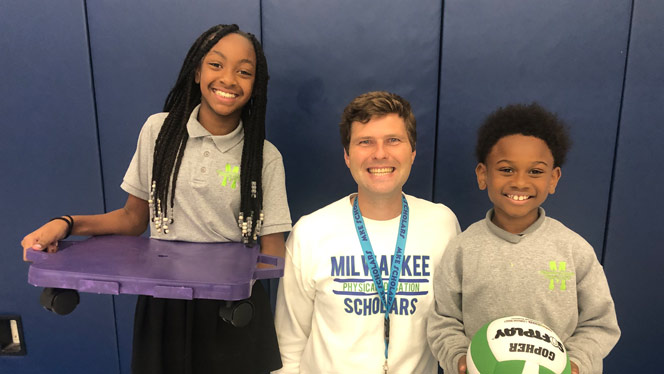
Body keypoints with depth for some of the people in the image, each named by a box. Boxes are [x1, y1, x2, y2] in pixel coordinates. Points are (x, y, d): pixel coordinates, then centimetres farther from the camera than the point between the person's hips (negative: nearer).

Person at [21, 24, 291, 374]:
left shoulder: (265, 158, -5)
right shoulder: (159, 130, -1)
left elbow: (273, 253, -5)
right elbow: (134, 217, 5)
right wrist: (66, 224, -9)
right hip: (163, 305, 1)